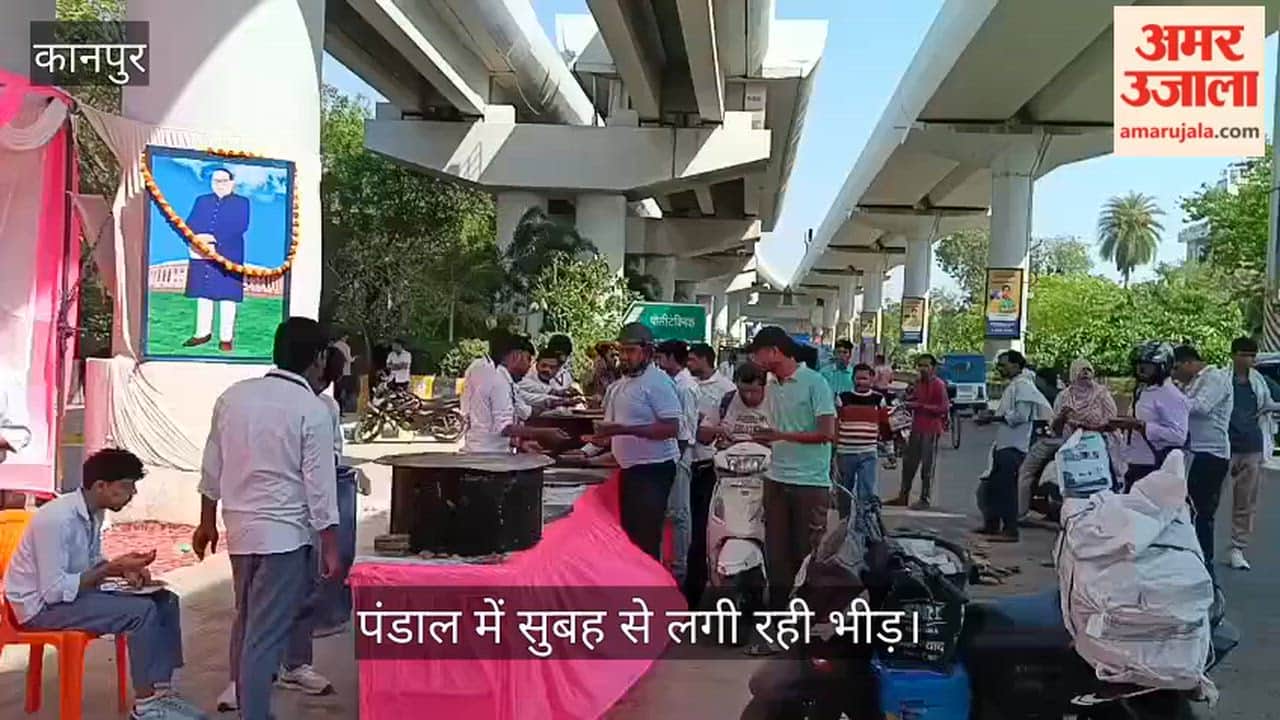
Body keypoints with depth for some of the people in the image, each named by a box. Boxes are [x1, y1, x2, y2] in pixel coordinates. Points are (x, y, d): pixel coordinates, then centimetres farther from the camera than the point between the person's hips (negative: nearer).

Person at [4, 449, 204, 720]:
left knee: (165, 601, -2)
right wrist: (112, 568, -25)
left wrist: (125, 569, -5)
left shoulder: (94, 513, 1)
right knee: (142, 611, -24)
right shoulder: (57, 519, -26)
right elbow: (54, 591, -27)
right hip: (41, 605, -9)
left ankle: (161, 690, 0)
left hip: (69, 591, 9)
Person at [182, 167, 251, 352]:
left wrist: (214, 238, -18)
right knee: (203, 296, 9)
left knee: (227, 297, -3)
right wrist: (196, 237, -14)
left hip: (229, 256, -4)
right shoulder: (202, 201, 19)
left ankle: (226, 337, 3)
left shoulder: (241, 202, 6)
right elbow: (190, 224, 9)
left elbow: (240, 227, -9)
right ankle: (203, 333, 19)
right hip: (201, 256, 4)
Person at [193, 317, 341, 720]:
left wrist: (207, 522, 22)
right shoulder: (313, 410, -14)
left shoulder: (233, 396, 5)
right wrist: (330, 548, -7)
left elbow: (212, 468, 12)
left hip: (241, 527, 7)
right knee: (265, 633, -2)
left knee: (248, 621, 22)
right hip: (284, 532, -7)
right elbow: (320, 487, -14)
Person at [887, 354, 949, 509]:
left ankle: (925, 499, 5)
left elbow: (944, 408, -17)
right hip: (916, 428, 8)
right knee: (908, 463, 12)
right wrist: (909, 403, 7)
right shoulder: (917, 383, 15)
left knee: (927, 466, -2)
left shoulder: (938, 385, -10)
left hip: (930, 430, -8)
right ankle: (903, 496, 21)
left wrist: (922, 406, -19)